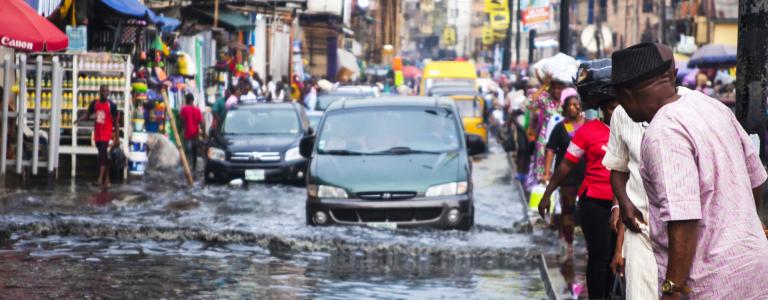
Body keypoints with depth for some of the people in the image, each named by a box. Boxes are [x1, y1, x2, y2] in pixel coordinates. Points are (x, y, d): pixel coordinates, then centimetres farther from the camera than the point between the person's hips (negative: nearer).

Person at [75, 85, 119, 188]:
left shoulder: (111, 105, -5)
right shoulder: (94, 104, 6)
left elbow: (116, 122, -2)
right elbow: (88, 115, 16)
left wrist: (117, 138, -4)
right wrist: (78, 120, -6)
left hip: (106, 133, -5)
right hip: (97, 133, 5)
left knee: (102, 154, -18)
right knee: (103, 156, 11)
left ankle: (100, 178, -23)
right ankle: (107, 180, 19)